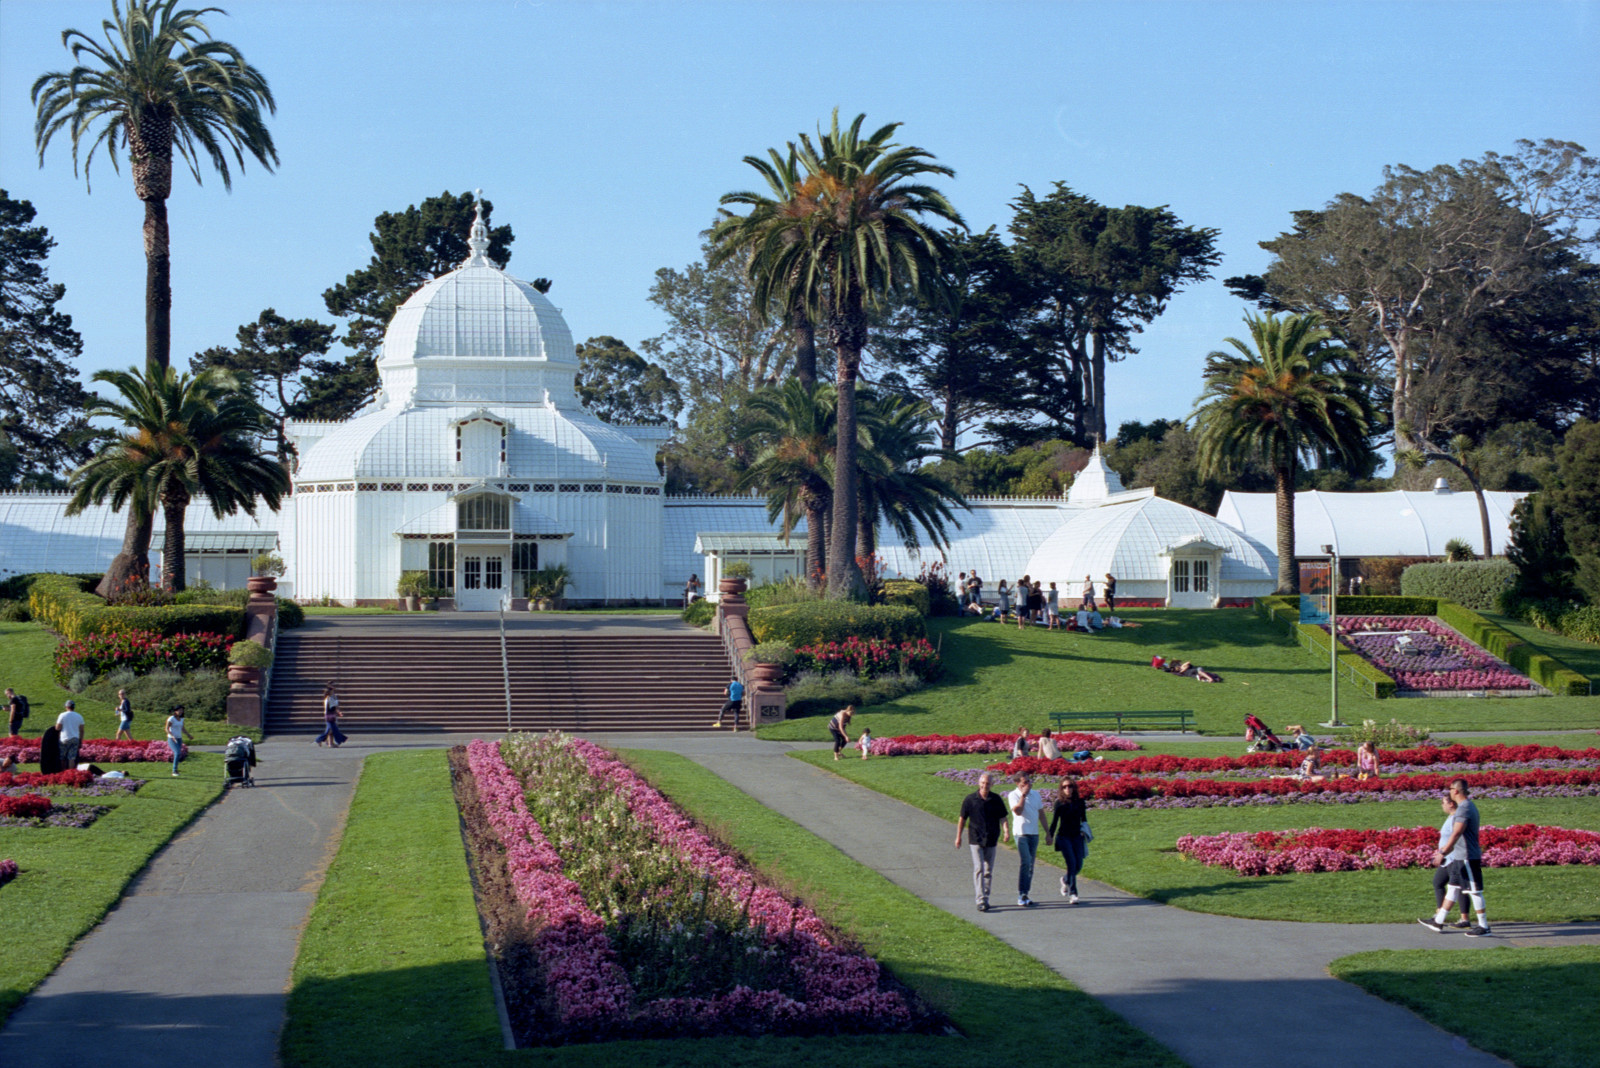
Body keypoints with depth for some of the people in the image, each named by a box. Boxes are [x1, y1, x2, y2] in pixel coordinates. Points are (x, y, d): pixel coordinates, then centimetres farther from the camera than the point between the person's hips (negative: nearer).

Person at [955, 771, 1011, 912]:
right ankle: (980, 901, -17)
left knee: (988, 871, 10)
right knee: (978, 869, -12)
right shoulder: (970, 799, -2)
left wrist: (1006, 830, -14)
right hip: (976, 839, -3)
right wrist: (958, 837, 7)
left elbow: (1002, 817, 5)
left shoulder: (996, 799, 3)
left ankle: (985, 898, 23)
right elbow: (962, 819, 5)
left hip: (991, 840, 3)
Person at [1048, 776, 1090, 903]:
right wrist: (1050, 836, -1)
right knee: (1071, 864, -14)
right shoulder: (1059, 803, -2)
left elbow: (1084, 819, 15)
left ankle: (1065, 880, 34)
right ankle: (1072, 894, -11)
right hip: (1064, 837, -3)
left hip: (1077, 836, 3)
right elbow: (1054, 821, 2)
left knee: (1079, 865, 1)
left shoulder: (1080, 802, 6)